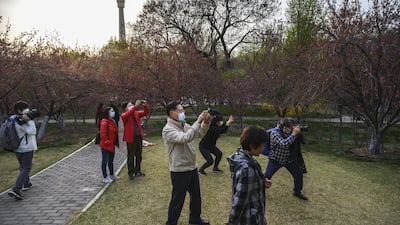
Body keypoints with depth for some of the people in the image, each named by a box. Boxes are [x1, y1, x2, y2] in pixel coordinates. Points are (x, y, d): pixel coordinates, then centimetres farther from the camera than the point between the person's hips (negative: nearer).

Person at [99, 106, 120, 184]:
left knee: (111, 161, 21)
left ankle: (112, 175, 35)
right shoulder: (104, 123, -19)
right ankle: (105, 177, 12)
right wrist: (107, 143, -19)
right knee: (105, 161, 2)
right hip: (106, 146, -9)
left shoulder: (112, 122, 10)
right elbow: (102, 135, -22)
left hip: (112, 145, 9)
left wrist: (116, 142, 13)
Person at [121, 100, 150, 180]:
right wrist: (136, 106, -36)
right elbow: (127, 115, -29)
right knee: (131, 156, 4)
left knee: (139, 155, 15)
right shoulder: (124, 115, -7)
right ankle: (131, 173, 15)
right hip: (131, 138, -6)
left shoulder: (136, 113, 10)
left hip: (139, 137, 6)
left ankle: (137, 171, 29)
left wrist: (145, 106, -13)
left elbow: (145, 112, 9)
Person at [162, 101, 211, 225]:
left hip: (192, 167, 8)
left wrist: (206, 122, -6)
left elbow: (200, 133, 14)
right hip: (179, 171, -8)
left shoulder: (184, 125, 4)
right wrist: (198, 121, -30)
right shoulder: (168, 129, -20)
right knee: (178, 199, 6)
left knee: (196, 195, 23)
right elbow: (185, 138, -34)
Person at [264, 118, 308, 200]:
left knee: (299, 173, 7)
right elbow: (283, 144, -40)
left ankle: (297, 192, 29)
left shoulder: (291, 132, -10)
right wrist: (294, 134, -38)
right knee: (266, 176, -7)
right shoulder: (274, 133, -25)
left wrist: (298, 132, -20)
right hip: (275, 159, -5)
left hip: (288, 159, 5)